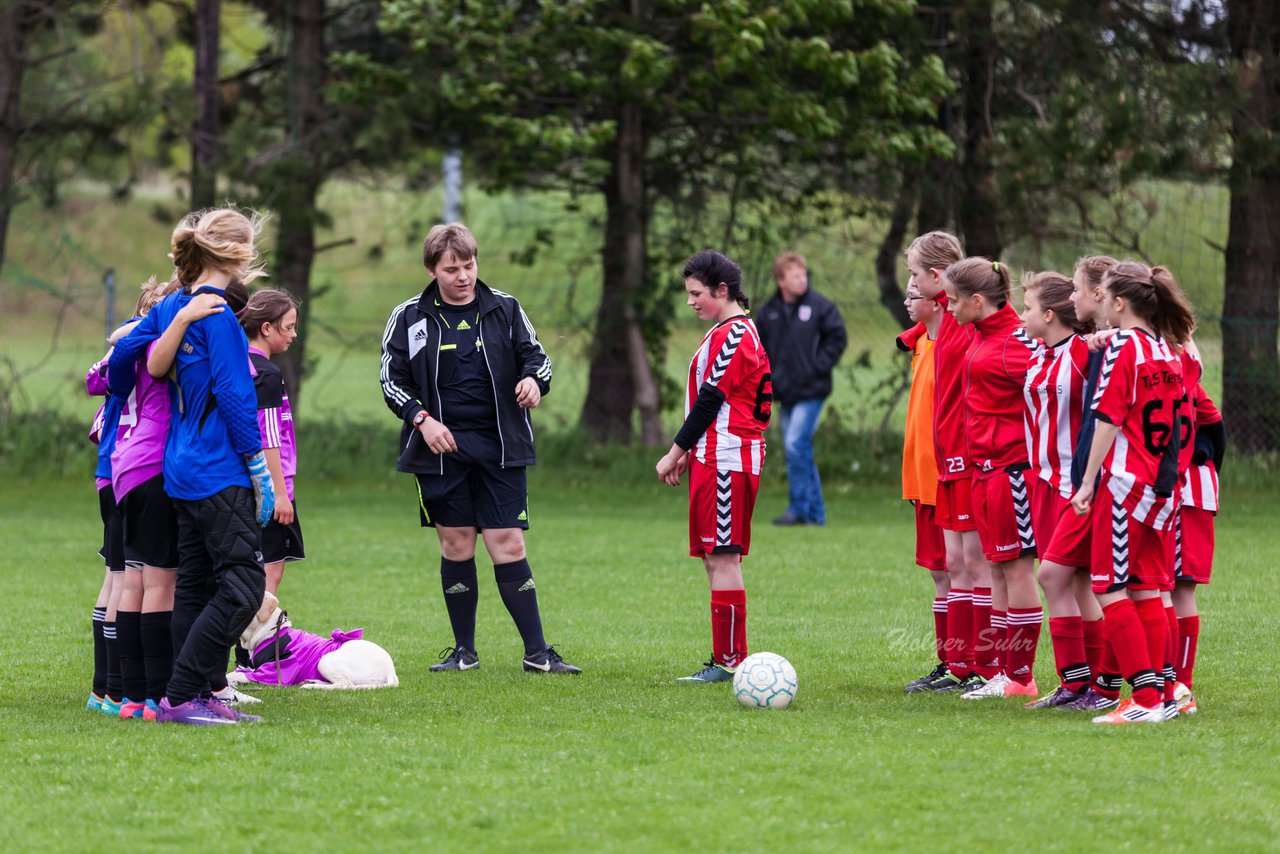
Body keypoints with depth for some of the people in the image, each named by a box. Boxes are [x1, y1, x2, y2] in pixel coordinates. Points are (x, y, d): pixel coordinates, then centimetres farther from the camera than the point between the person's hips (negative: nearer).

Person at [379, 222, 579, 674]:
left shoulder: (504, 309, 4)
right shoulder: (410, 317, 3)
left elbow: (536, 356, 10)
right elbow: (392, 379, 5)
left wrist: (534, 379, -13)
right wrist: (422, 418, -10)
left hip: (499, 449, 0)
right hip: (441, 448, 0)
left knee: (508, 547, -5)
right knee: (456, 546, 4)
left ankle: (537, 653, -1)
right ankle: (464, 651, 15)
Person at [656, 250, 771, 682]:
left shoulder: (733, 336, -13)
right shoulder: (729, 332, 19)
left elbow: (710, 401, -15)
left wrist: (675, 453, -9)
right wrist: (688, 452, 14)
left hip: (726, 460, -10)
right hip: (715, 458, 10)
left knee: (723, 559, -10)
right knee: (715, 560, 10)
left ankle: (729, 660, -9)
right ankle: (725, 658, 11)